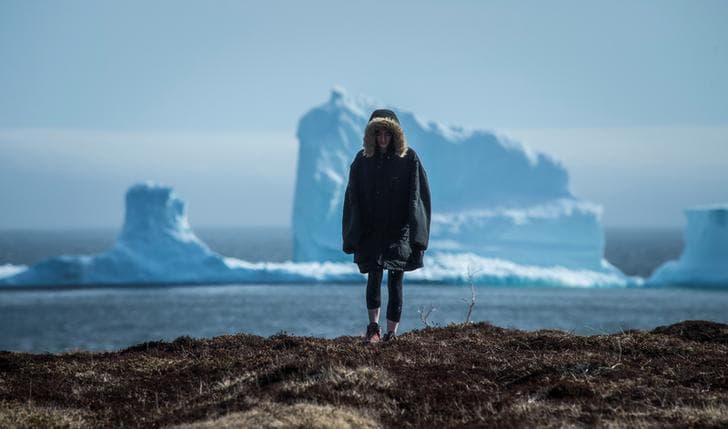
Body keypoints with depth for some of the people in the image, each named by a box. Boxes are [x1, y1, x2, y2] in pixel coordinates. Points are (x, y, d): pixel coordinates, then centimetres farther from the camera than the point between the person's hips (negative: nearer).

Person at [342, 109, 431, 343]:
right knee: (374, 274, -12)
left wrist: (416, 233, -9)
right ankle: (373, 325, -1)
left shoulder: (409, 158, -1)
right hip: (371, 231, 1)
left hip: (399, 230, -1)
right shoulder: (362, 160, 4)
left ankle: (391, 332, 4)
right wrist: (353, 235, -1)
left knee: (395, 278, -2)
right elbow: (353, 197, 6)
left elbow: (418, 196, -2)